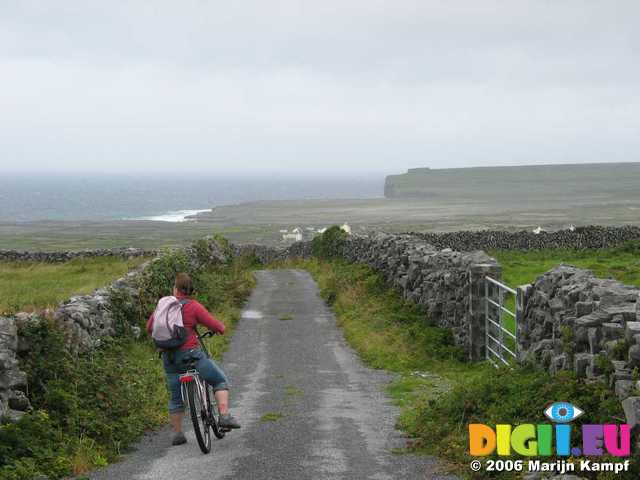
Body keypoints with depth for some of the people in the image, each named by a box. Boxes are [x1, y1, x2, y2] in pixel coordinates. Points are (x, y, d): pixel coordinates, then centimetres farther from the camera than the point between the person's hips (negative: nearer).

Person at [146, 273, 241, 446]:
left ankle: (177, 434, 23)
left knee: (175, 398, 18)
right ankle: (224, 416, -3)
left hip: (169, 358, 5)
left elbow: (149, 327, 16)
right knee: (220, 381, 10)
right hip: (190, 353, -5)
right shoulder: (193, 306, -10)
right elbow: (217, 327, -10)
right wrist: (221, 328, 13)